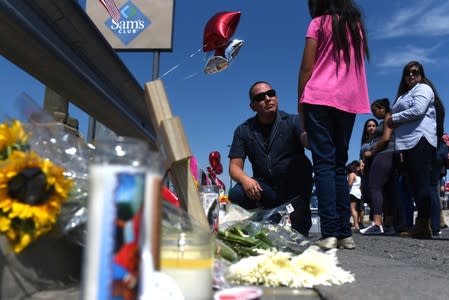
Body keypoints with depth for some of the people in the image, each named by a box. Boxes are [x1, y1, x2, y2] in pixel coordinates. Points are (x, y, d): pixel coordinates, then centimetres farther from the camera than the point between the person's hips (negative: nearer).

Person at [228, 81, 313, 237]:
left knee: (300, 162, -30)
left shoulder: (292, 122, -3)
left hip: (293, 188, -1)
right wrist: (245, 179, -26)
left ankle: (300, 229, -23)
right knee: (236, 195, -27)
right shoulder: (244, 130, 3)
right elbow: (235, 166, -3)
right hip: (264, 189, 1)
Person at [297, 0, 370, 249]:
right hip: (349, 102, 5)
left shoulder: (319, 23, 6)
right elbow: (357, 66, 17)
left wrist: (300, 103, 4)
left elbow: (307, 68, -1)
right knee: (340, 165, 7)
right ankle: (345, 233, 2)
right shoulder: (357, 25, 22)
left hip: (320, 98, -5)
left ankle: (329, 233, -14)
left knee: (324, 164, -7)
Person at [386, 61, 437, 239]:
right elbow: (397, 115, 28)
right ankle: (422, 225, 6)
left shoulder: (423, 88, 4)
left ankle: (423, 225, -13)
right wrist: (393, 122, 5)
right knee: (415, 184, 5)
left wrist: (394, 119, -4)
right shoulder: (404, 95, 30)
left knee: (422, 183, -12)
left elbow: (418, 110, -13)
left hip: (420, 140, -9)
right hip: (407, 143, 9)